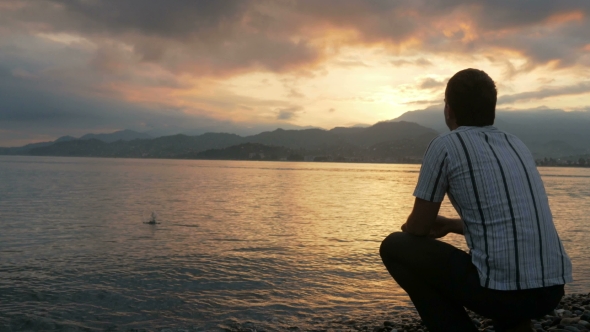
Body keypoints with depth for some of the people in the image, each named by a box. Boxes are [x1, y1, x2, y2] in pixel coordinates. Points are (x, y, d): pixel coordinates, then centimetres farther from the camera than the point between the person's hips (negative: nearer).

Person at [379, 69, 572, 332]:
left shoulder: (445, 145, -4)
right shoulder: (517, 146, 16)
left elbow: (417, 228, 2)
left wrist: (407, 230, 25)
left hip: (499, 289, -7)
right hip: (551, 289, 7)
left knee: (395, 247, 9)